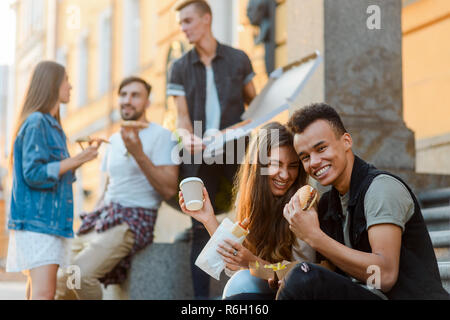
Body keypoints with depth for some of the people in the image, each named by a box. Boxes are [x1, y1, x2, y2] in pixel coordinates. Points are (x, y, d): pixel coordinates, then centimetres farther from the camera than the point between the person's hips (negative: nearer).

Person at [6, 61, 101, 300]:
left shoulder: (51, 125, 19)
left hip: (50, 220, 10)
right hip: (36, 220, -10)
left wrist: (85, 155, 16)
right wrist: (75, 160, -16)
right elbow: (34, 174, -18)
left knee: (37, 293, 8)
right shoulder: (36, 123, -10)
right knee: (43, 293, -17)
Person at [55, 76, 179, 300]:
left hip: (135, 218, -7)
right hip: (104, 217, 7)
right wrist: (93, 220, 17)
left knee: (79, 274, -27)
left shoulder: (161, 136, -3)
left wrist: (138, 154, -20)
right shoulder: (114, 140, 20)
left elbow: (169, 189, -13)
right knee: (61, 283, -6)